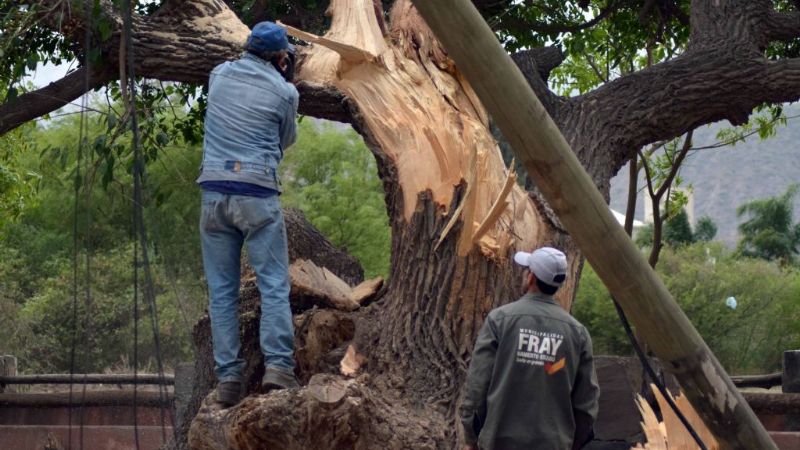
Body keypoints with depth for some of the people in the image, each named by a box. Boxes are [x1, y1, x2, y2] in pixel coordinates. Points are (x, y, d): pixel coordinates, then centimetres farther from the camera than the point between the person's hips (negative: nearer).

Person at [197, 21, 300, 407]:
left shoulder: (219, 75, 9)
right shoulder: (283, 92, -2)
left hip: (214, 194, 4)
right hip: (258, 194, -4)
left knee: (221, 290, 6)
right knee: (274, 284, -1)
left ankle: (227, 377, 1)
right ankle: (278, 365, -14)